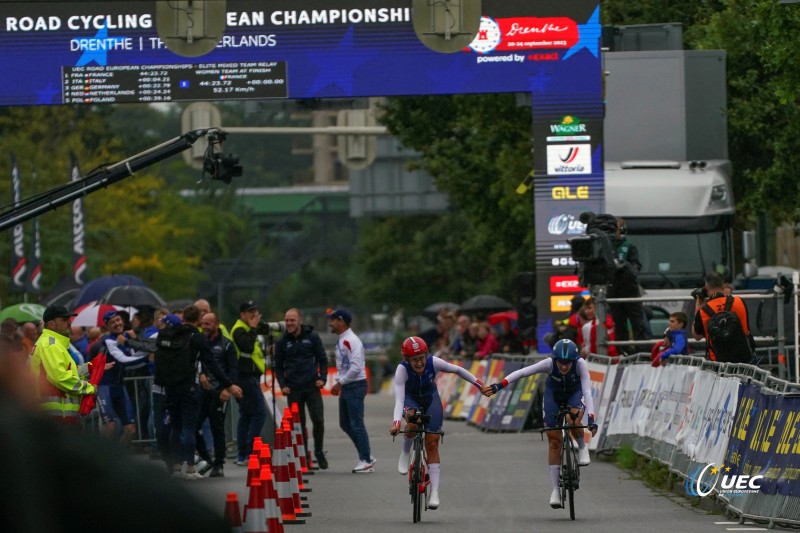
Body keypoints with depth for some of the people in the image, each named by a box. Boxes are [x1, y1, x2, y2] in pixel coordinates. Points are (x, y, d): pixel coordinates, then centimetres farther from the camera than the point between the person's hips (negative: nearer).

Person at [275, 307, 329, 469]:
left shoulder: (312, 337, 3)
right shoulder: (282, 342, 5)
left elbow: (322, 359, 8)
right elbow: (278, 366, 10)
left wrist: (322, 378, -5)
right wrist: (283, 385, -3)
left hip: (312, 387, -1)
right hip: (293, 389, 1)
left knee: (318, 420, -7)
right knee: (298, 424, 1)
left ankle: (319, 451, 12)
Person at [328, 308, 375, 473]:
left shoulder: (352, 341, -17)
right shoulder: (341, 341, 14)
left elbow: (355, 367, -23)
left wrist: (340, 382, -16)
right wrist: (339, 383, 9)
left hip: (355, 385, -10)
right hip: (346, 387, 10)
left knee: (357, 424, -7)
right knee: (345, 424, 13)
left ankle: (365, 460, 0)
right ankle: (366, 457, 19)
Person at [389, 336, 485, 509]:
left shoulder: (433, 362, -27)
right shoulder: (402, 369, -32)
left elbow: (457, 370, -11)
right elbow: (399, 399, -39)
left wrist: (479, 385, -7)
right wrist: (396, 422, -53)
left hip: (430, 399, 2)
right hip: (410, 399, -2)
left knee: (432, 444, -7)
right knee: (413, 422, -37)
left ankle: (434, 492, -5)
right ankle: (405, 453, -7)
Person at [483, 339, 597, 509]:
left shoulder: (580, 364, -34)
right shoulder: (549, 363, -33)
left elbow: (587, 391, -39)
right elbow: (522, 372, -36)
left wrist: (591, 419, -48)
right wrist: (498, 386, -46)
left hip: (575, 394, -1)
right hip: (554, 394, 1)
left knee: (573, 420, -34)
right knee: (554, 441, -3)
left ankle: (582, 447, -1)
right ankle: (555, 488, 5)